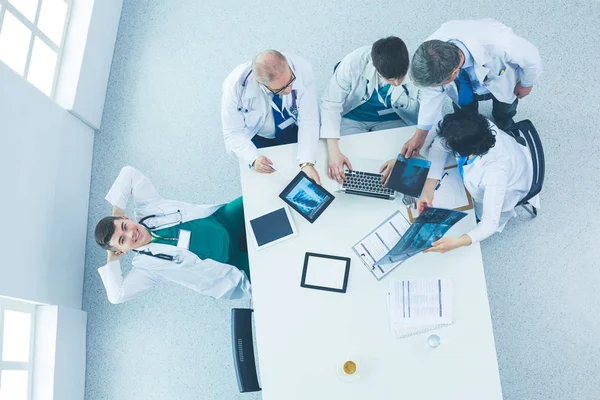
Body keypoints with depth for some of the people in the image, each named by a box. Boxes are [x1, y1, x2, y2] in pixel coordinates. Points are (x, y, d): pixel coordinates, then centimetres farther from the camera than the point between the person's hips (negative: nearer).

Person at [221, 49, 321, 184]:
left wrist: (307, 163, -39)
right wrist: (254, 158, -40)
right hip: (256, 137, -1)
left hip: (293, 129, 1)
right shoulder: (235, 85, -33)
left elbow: (309, 121, -26)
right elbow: (233, 133, -22)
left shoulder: (302, 69, -31)